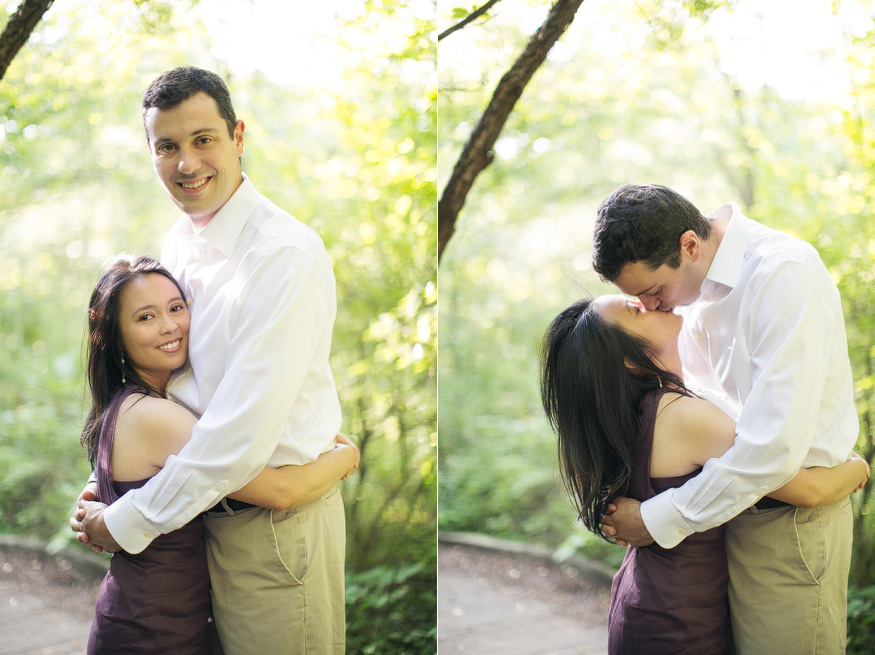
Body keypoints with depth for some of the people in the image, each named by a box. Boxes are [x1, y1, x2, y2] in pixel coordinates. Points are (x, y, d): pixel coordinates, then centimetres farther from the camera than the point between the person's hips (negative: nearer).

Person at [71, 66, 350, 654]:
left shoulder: (285, 253, -22)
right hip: (209, 509, 8)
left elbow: (241, 437, -26)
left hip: (276, 523, -7)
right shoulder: (179, 244, 5)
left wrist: (127, 522, -16)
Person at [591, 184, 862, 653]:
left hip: (787, 521, -7)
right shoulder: (694, 284, 3)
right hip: (727, 500, 7)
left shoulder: (783, 272, -23)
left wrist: (658, 521, -20)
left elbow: (774, 447, -28)